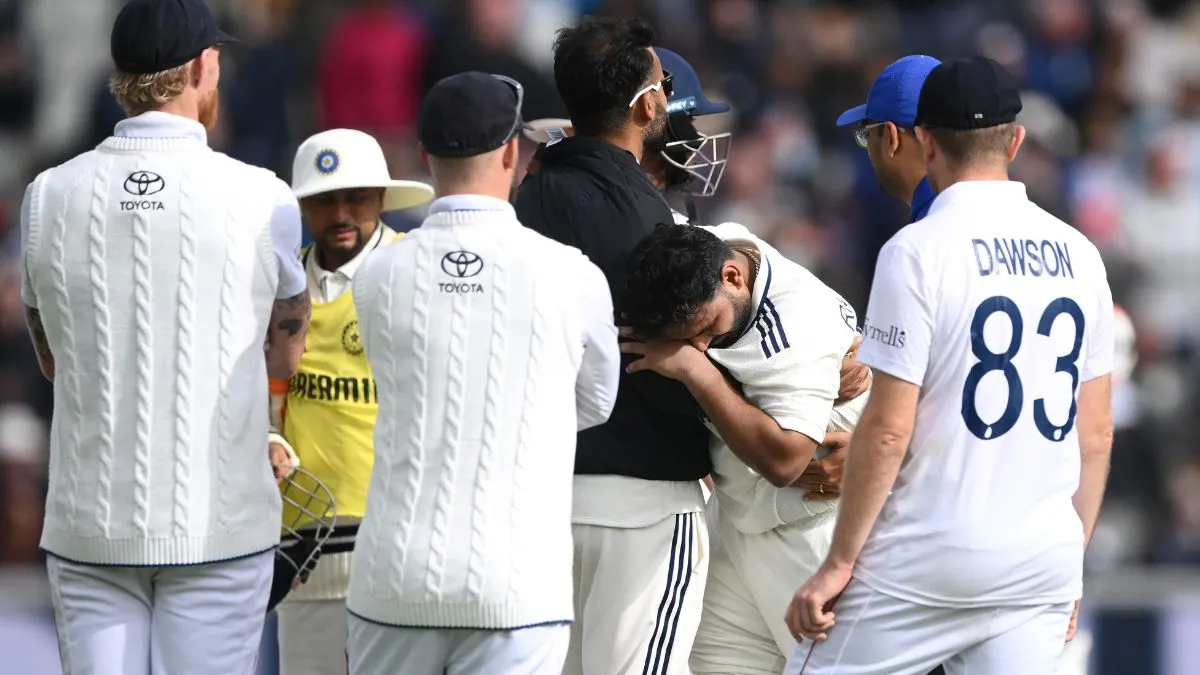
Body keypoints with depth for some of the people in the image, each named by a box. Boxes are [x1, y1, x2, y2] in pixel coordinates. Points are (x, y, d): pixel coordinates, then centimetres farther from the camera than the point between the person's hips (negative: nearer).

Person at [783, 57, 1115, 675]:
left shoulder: (918, 251, -9)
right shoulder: (1078, 255, 8)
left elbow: (888, 430, -12)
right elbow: (1097, 432, 12)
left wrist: (839, 562, -5)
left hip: (929, 565, -5)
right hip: (1044, 565, 5)